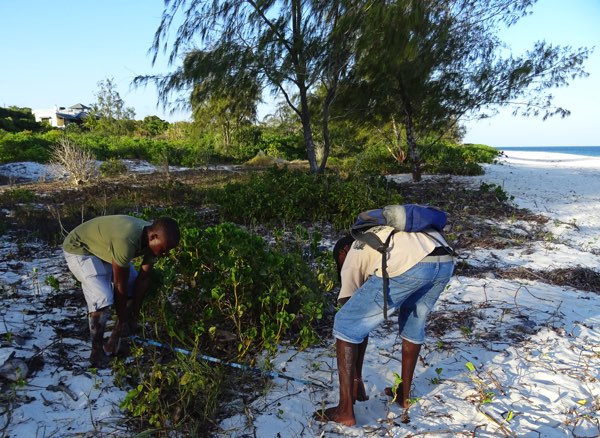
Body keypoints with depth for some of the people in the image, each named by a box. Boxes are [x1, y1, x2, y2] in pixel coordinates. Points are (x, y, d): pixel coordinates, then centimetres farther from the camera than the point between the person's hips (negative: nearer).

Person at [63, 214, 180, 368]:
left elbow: (143, 278, -8)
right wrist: (122, 320, -15)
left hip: (105, 248, 8)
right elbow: (120, 285, -29)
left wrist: (134, 314, -4)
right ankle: (97, 349, -1)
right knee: (103, 299, -23)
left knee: (135, 288, 6)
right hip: (79, 248, -8)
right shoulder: (126, 240, -42)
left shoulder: (152, 239, -17)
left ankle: (117, 338, 20)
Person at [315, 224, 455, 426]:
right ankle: (404, 394, 44)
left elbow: (355, 316, 24)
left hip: (407, 265, -7)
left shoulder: (353, 257, 25)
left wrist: (357, 378, 32)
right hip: (446, 262, 7)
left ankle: (345, 410, 16)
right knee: (413, 323, 33)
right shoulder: (385, 233, 42)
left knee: (345, 324, 10)